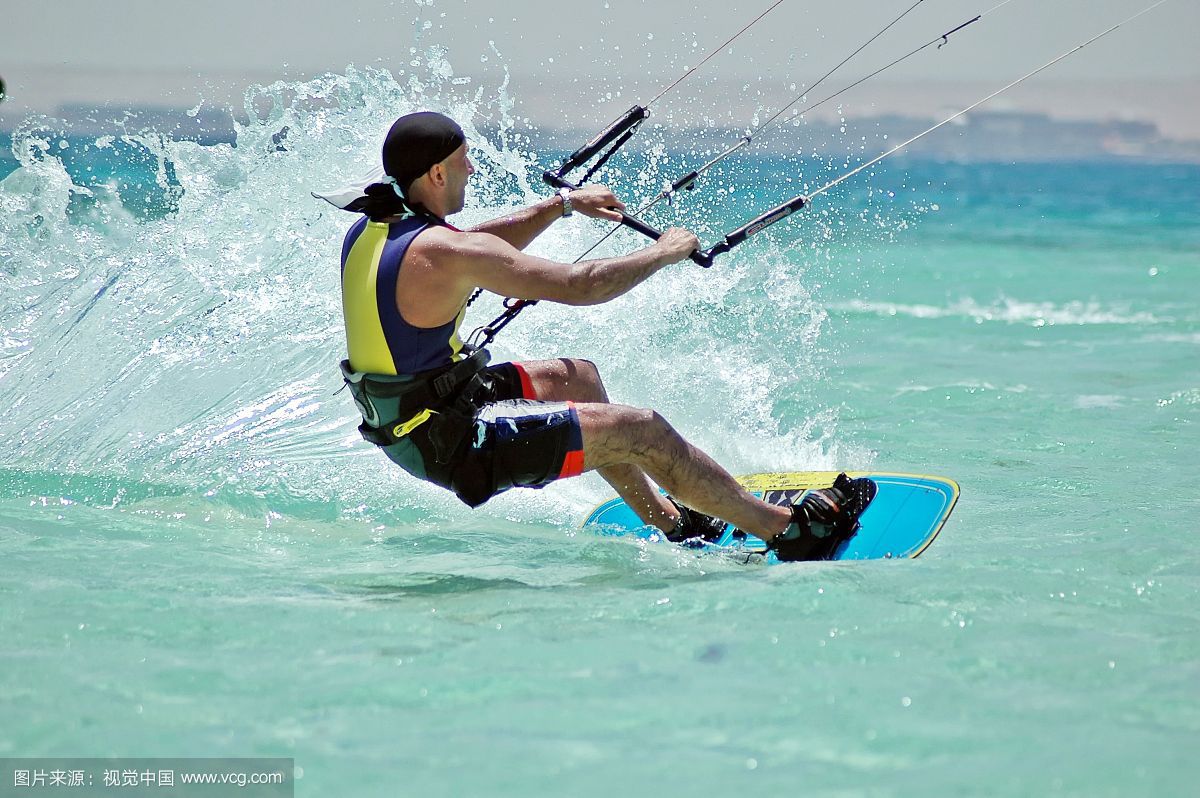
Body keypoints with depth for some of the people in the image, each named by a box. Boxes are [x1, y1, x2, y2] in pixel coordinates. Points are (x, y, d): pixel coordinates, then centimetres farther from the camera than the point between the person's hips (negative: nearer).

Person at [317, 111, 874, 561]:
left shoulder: (370, 229, 2)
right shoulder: (444, 251, -26)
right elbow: (581, 286, -23)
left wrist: (565, 203, 21)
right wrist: (665, 252, -7)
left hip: (397, 425, 10)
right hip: (452, 444, -10)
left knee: (575, 377, 26)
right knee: (642, 431, -3)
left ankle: (666, 519, 37)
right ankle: (785, 529, 11)